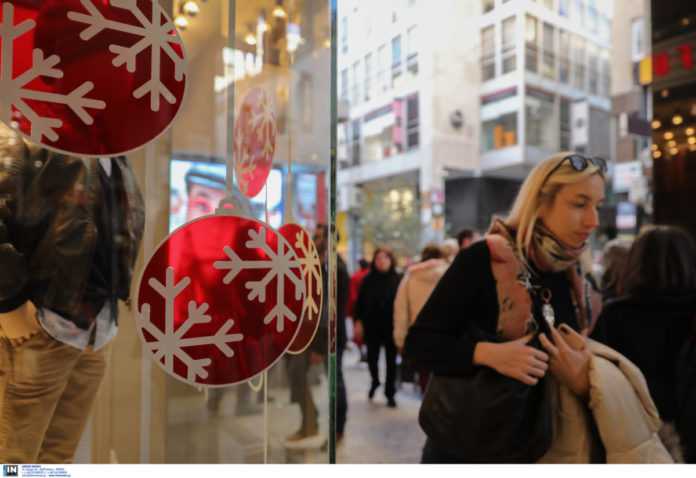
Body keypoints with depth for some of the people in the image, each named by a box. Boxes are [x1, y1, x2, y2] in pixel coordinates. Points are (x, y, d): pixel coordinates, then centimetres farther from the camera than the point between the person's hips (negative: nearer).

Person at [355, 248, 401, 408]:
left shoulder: (397, 280, -5)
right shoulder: (368, 279, 0)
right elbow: (360, 302, 0)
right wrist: (358, 321, -5)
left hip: (391, 326, -1)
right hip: (372, 326, 1)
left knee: (391, 360, 7)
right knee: (372, 357, 10)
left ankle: (390, 393, 22)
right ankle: (375, 381, 41)